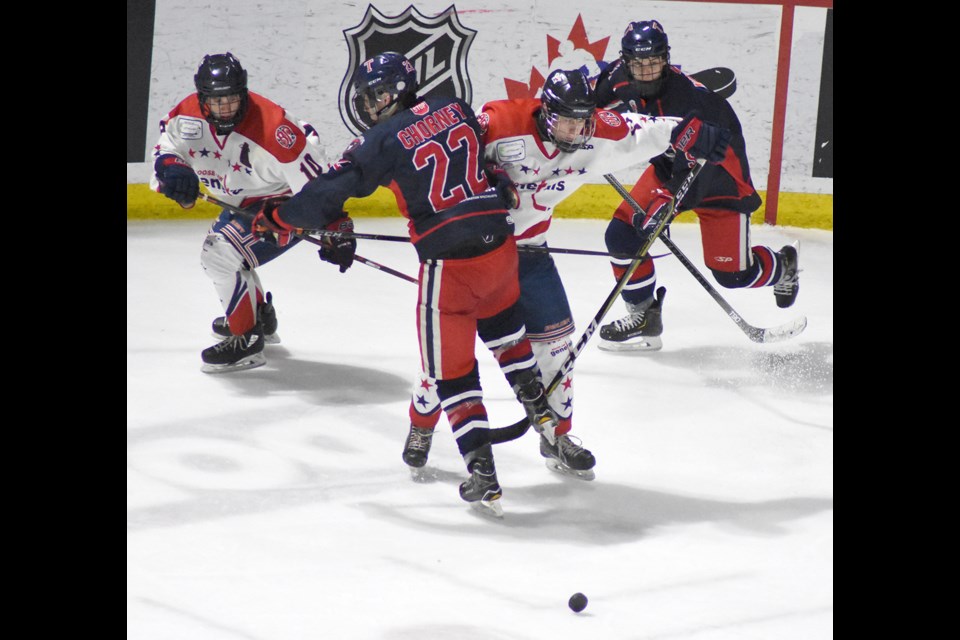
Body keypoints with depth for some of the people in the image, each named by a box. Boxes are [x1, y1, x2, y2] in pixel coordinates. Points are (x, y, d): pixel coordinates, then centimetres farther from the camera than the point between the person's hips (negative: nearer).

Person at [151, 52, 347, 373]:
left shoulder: (271, 126, -37)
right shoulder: (190, 113, -16)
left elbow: (313, 176, -35)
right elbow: (168, 142, -1)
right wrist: (172, 167, -26)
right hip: (244, 203, 9)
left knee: (221, 254, -22)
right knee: (219, 247, 29)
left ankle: (247, 341, -11)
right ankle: (260, 315, 51)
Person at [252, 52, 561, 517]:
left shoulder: (383, 143, -8)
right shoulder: (456, 110, 7)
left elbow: (332, 191, -6)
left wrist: (279, 217, 8)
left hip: (448, 263, -6)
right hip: (498, 242, 6)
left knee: (452, 370, 5)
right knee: (503, 323, 35)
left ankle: (483, 476, -1)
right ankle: (539, 409, 45)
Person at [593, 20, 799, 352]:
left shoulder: (689, 99, -37)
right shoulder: (620, 78, -17)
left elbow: (694, 165, -42)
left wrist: (666, 206, -51)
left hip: (718, 177, -6)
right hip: (669, 167, 6)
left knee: (732, 273, -2)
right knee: (622, 233, -10)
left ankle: (783, 266, 32)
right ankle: (644, 317, 4)